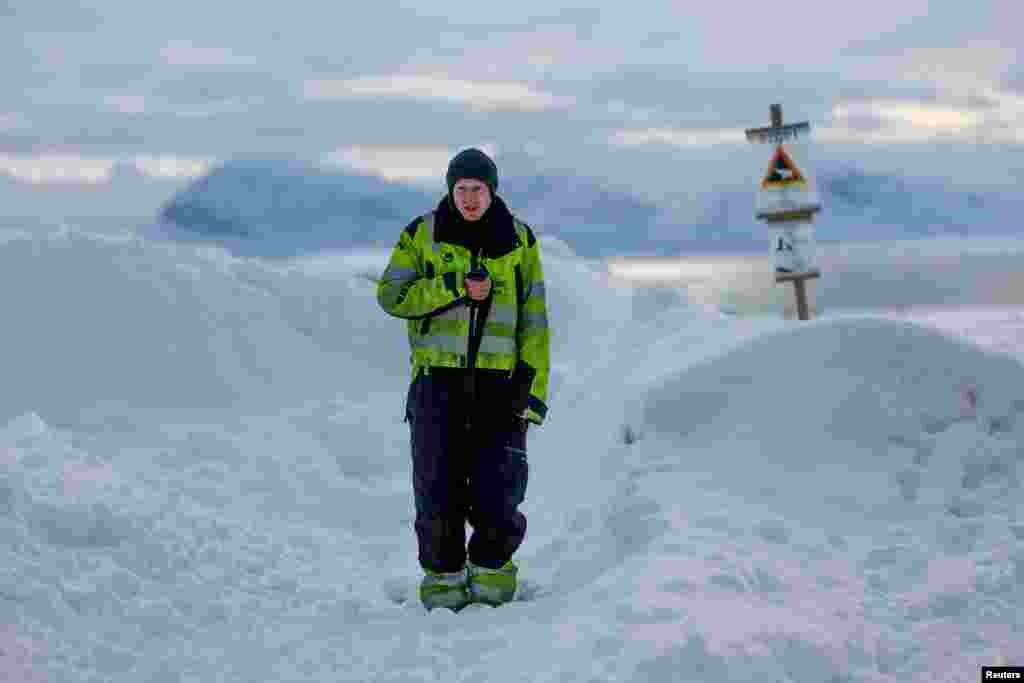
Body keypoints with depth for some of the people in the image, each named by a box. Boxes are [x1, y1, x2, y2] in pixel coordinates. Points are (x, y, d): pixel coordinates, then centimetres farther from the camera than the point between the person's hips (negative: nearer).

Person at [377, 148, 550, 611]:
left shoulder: (518, 240, 7)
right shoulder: (422, 234, 4)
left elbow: (534, 320, 7)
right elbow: (391, 294, -5)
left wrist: (535, 388, -1)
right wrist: (456, 287, -15)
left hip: (500, 384, 0)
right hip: (438, 378, 0)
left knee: (497, 496, -3)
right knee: (438, 491, 2)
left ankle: (492, 568, 22)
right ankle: (443, 577, 21)